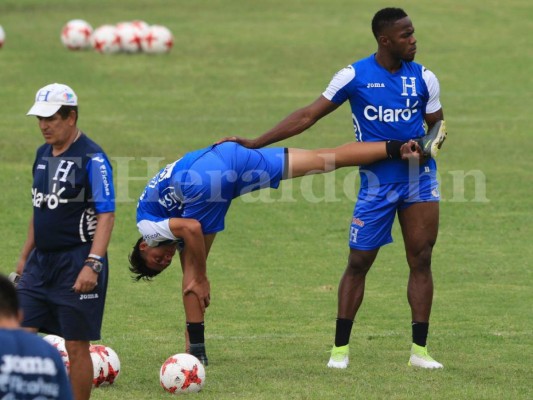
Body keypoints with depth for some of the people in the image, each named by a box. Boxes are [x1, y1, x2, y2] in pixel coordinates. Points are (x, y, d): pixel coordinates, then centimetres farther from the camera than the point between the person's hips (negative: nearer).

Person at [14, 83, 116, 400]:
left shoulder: (92, 159, -13)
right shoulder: (43, 154, 11)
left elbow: (106, 216, -17)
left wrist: (92, 265, -25)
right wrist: (25, 256, 22)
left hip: (77, 264, -7)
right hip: (41, 262, 7)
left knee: (77, 346, -1)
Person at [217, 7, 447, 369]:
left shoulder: (424, 78, 2)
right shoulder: (354, 76, -4)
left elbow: (437, 123, 14)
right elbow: (308, 116, 0)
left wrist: (434, 140, -12)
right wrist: (254, 143, -4)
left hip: (419, 179, 2)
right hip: (376, 183, -2)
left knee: (421, 261, -1)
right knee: (358, 262, -1)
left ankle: (419, 350, 4)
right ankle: (341, 348, 8)